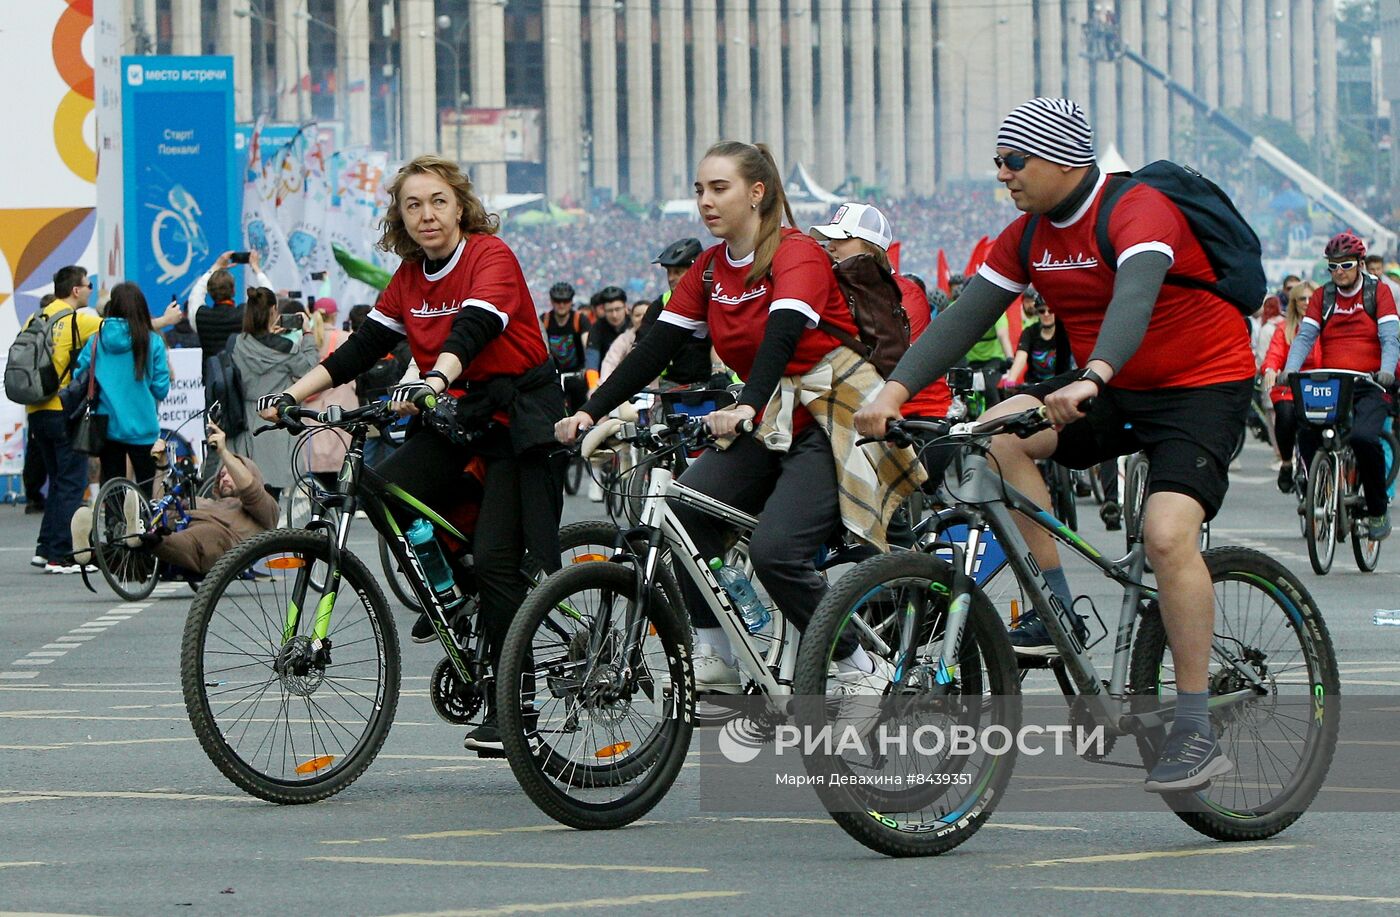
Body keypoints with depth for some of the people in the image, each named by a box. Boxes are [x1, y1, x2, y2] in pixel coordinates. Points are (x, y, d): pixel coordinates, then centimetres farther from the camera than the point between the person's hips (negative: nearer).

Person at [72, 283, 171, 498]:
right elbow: (161, 390, -6)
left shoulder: (97, 340, -2)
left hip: (107, 425, 2)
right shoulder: (153, 342, -8)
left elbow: (79, 377, 1)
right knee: (145, 489, 5)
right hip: (142, 428, -2)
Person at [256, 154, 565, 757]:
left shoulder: (490, 257, -14)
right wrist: (294, 394, -5)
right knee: (388, 491, -20)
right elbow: (364, 346, 7)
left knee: (496, 560, -13)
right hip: (457, 413, 6)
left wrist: (433, 381, -49)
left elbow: (472, 330, -31)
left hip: (518, 413, -6)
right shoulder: (410, 277, 7)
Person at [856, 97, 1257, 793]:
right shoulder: (1028, 236, 2)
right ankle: (1057, 609, -9)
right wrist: (895, 390, -15)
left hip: (1203, 387, -7)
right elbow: (967, 315, -2)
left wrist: (1090, 380, -58)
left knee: (1168, 533, -26)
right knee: (1000, 432, -17)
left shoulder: (1137, 211, -22)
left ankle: (1197, 735, -20)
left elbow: (1134, 299, -40)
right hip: (1115, 394, 7)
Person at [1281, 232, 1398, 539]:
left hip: (1370, 387, -3)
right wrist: (1290, 369, -18)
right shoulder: (1322, 296, 11)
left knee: (1364, 437, -29)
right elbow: (1305, 336, 0)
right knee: (1307, 432, -26)